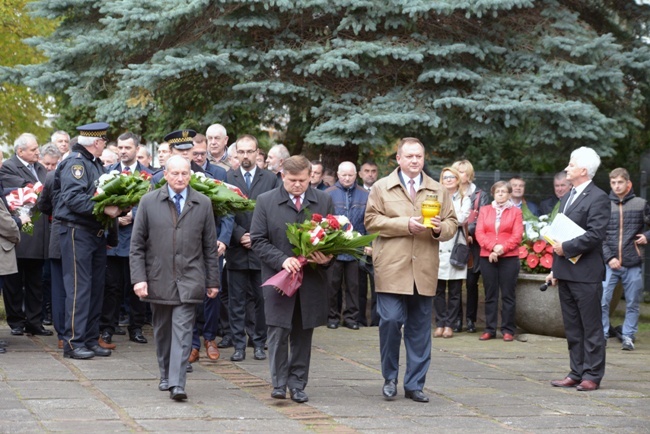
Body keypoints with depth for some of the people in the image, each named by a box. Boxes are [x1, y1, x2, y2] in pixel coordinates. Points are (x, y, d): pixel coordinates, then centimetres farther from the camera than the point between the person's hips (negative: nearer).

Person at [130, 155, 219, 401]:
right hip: (158, 279, 1)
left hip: (189, 280, -1)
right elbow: (137, 244, 3)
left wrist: (213, 281, 7)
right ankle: (166, 376, 29)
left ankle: (177, 384, -14)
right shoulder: (149, 202, 3)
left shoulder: (203, 204, 5)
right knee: (162, 331, 12)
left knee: (182, 331, -10)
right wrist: (139, 277, -6)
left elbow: (210, 246, 9)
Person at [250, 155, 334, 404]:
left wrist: (327, 257, -9)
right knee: (278, 331, -8)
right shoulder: (265, 201, 2)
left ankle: (297, 384, 16)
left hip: (312, 280, 2)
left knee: (303, 334, 7)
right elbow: (258, 240, -2)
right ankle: (279, 383, 2)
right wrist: (282, 260, -15)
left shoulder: (324, 201, 8)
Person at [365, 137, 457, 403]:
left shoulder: (437, 191, 15)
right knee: (390, 321, -9)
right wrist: (405, 224, -13)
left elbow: (452, 224, 14)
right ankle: (390, 378, 9)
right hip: (392, 270, -3)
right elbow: (371, 221, -4)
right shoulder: (382, 188, 6)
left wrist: (440, 229, -9)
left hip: (424, 271, 3)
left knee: (420, 329, 6)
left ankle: (414, 384, 14)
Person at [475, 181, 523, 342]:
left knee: (508, 295, -1)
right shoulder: (484, 210, 12)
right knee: (490, 295, 5)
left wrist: (502, 248, -15)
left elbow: (517, 235, -2)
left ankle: (508, 330, 3)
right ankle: (490, 329, 9)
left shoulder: (515, 211, 6)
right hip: (487, 257, 2)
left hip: (509, 258, -2)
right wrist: (492, 247, -13)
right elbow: (479, 233, 2)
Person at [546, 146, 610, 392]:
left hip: (586, 273, -9)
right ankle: (577, 373, 18)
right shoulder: (567, 198, 17)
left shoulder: (598, 198, -10)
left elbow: (595, 235, -20)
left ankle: (592, 376, 4)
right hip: (565, 273, 9)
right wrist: (555, 269, 16)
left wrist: (566, 248, -16)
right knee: (572, 328, 12)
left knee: (591, 328, -1)